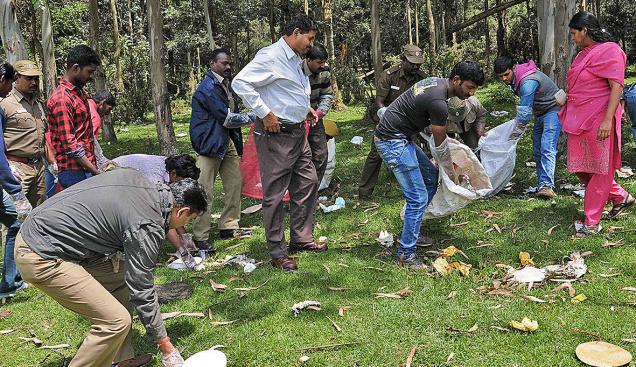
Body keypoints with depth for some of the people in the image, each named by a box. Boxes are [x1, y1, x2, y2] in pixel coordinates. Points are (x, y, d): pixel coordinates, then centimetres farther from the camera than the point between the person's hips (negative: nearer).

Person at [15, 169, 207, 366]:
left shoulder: (137, 178, 4)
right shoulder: (147, 227, -19)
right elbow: (142, 292, -13)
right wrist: (166, 346, -2)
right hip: (42, 257, -10)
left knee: (122, 275, 16)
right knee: (116, 321, -13)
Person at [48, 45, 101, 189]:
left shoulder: (80, 92, 15)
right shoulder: (61, 99, -15)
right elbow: (69, 144, -19)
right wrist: (96, 172, -18)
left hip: (88, 167, 9)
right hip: (75, 172, -9)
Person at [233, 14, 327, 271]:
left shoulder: (295, 60, 15)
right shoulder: (270, 56, -15)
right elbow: (240, 82, -22)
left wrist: (306, 108, 14)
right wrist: (265, 113, -22)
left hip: (297, 132, 10)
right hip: (276, 134, -10)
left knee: (308, 183, 15)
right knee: (275, 194, -2)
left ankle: (301, 238, 29)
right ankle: (277, 252, 8)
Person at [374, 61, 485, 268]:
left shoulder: (436, 82, 7)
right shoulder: (438, 103, -23)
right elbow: (440, 146, -10)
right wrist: (452, 176, 6)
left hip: (401, 137, 11)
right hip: (392, 142, -11)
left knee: (431, 177, 17)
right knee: (418, 197, -11)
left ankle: (411, 229, 26)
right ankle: (406, 255, -2)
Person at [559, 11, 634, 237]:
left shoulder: (610, 51, -11)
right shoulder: (583, 54, 14)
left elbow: (617, 87, -17)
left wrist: (608, 120, -23)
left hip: (598, 121, -9)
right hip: (579, 121, 9)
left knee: (599, 171, 1)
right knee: (581, 167, 14)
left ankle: (592, 222, 7)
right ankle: (621, 197, 32)